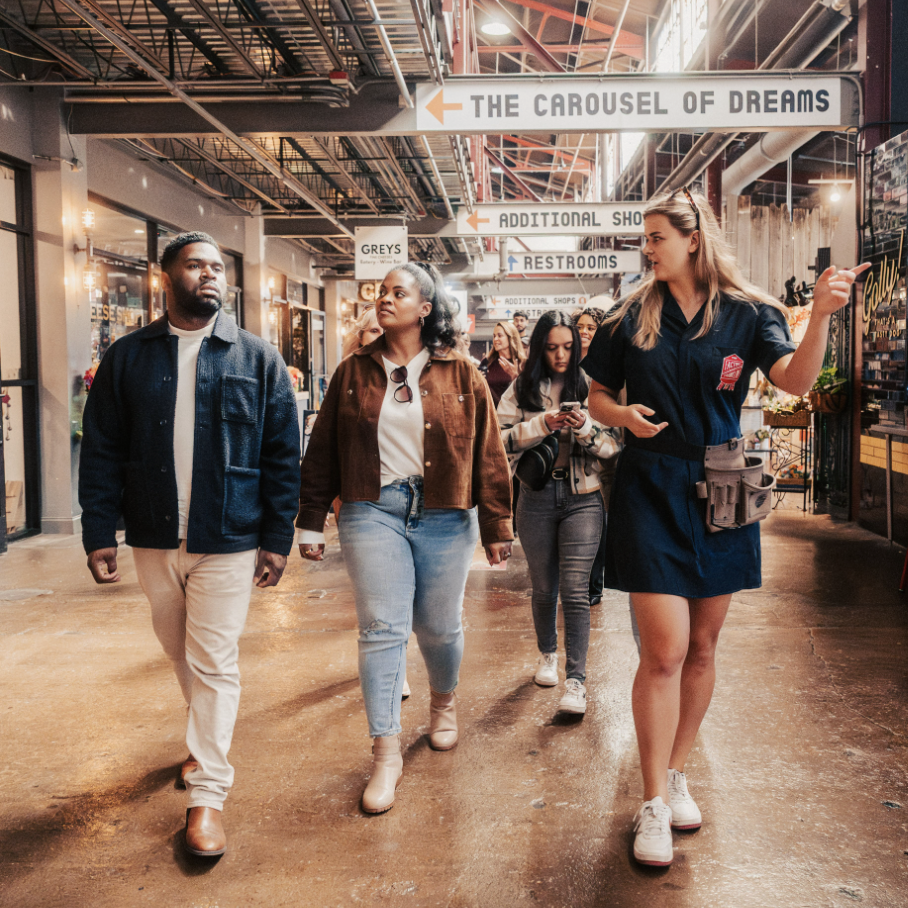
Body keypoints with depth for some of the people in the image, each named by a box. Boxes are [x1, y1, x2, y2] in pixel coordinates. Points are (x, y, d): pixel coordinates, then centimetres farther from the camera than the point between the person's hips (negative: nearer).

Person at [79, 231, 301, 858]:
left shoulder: (258, 359, 0)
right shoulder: (128, 357, 4)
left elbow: (282, 456, 0)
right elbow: (101, 450, 4)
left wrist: (277, 539, -4)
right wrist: (99, 530, -3)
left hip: (227, 542, -2)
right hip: (154, 539, 3)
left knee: (214, 665, 0)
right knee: (181, 654, 17)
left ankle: (208, 794, 11)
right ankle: (207, 741, 41)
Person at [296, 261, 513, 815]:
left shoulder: (462, 376, 2)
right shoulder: (355, 372, 7)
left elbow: (488, 454, 2)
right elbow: (323, 451, 8)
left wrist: (497, 527, 0)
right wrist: (312, 522, 6)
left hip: (444, 517, 0)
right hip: (373, 511, 1)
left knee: (439, 627, 9)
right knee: (382, 629, -3)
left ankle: (445, 700, 41)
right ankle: (387, 754, 4)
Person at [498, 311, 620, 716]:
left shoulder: (589, 387, 1)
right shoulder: (522, 389, 4)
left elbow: (612, 446, -1)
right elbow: (499, 440, -6)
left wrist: (585, 427, -19)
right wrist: (542, 424, -17)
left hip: (582, 498, -2)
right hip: (536, 497, 2)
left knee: (575, 591, -8)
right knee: (543, 588, 15)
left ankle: (576, 681, -4)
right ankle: (548, 654, 39)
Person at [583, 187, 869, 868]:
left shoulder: (748, 313, 1)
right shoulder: (632, 318, 4)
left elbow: (796, 380, -14)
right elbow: (599, 397, 12)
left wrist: (822, 314, -30)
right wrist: (624, 415, -10)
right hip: (651, 491, -1)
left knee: (702, 646, 11)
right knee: (664, 650, -7)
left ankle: (677, 773, 30)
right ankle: (654, 804, 7)